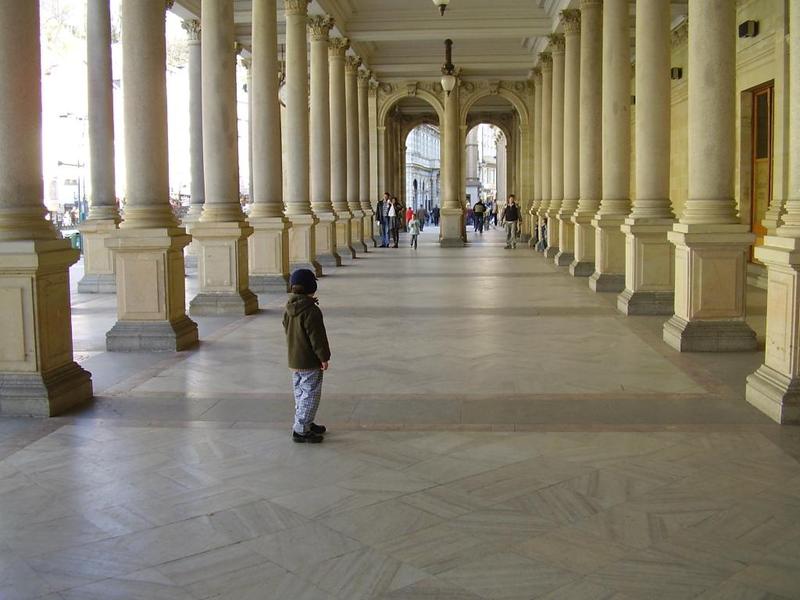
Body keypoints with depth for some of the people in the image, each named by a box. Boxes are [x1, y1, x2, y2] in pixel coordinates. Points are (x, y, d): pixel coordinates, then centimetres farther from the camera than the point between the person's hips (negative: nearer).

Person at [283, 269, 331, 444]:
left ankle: (306, 423, 31)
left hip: (294, 360, 9)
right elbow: (317, 336, -20)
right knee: (310, 395, -2)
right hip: (309, 362, -9)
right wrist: (324, 357, -14)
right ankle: (301, 430, -1)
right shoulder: (311, 311, -21)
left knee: (300, 393, 19)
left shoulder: (289, 308, 5)